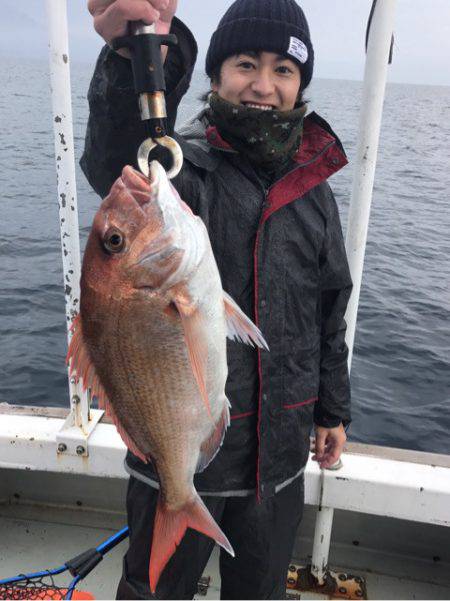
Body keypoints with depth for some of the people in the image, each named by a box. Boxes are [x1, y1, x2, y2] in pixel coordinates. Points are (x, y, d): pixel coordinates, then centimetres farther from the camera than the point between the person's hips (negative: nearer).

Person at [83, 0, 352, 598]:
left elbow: (330, 308, 9)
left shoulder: (312, 185, 2)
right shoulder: (189, 164, -13)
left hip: (279, 446, 4)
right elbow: (121, 164, -39)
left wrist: (333, 410, 13)